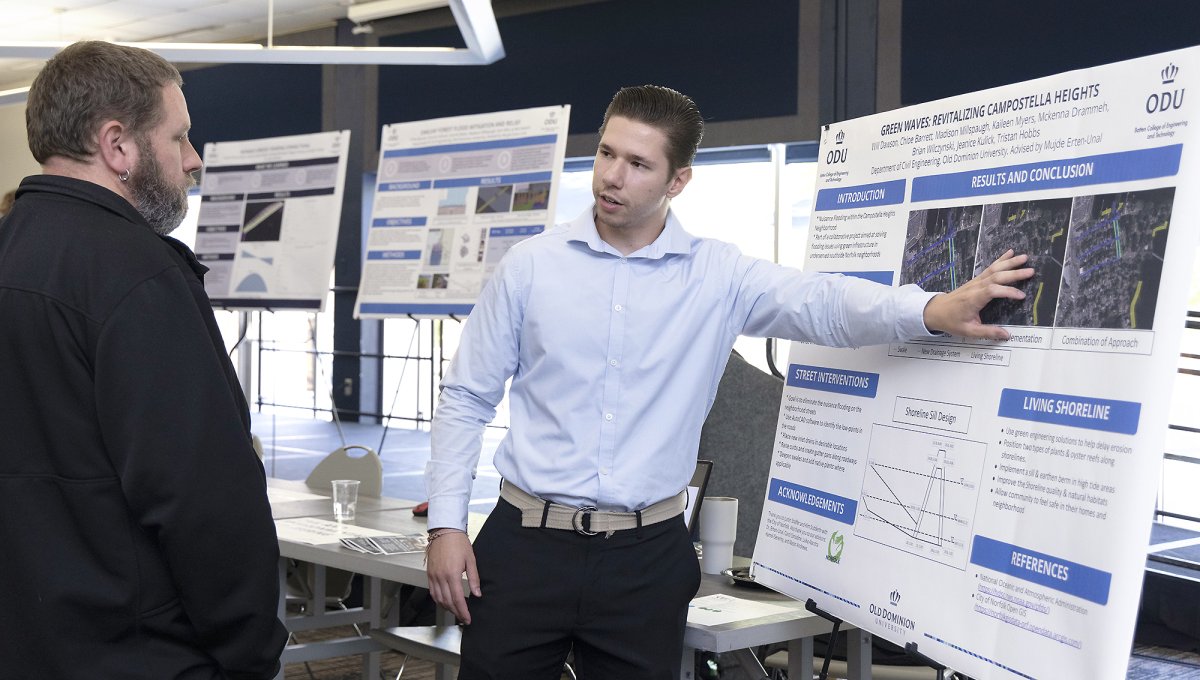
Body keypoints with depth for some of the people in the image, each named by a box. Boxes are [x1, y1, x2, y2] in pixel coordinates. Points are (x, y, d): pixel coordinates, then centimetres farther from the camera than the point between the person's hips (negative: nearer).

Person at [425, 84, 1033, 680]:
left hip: (646, 559, 0)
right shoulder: (531, 265, 0)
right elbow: (466, 398, 4)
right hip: (527, 542, 0)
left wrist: (936, 311, -33)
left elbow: (823, 303, -14)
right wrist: (446, 524, -2)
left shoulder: (719, 276, 0)